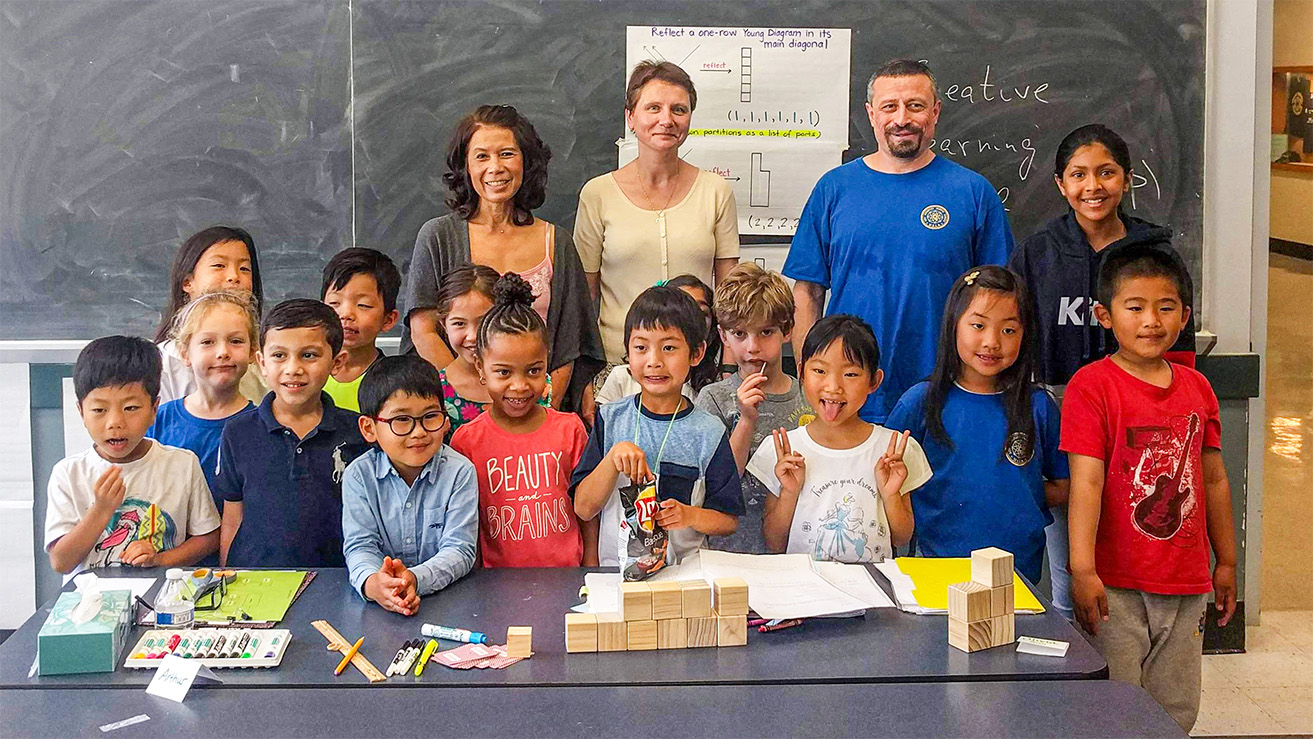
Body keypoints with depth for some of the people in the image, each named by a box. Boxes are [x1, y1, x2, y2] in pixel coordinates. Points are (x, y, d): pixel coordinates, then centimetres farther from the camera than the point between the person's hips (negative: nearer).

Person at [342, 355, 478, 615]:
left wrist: (416, 579, -31)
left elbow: (460, 550, -10)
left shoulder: (459, 472, -4)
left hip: (448, 593, 0)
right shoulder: (358, 475, 0)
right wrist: (371, 582, -32)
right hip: (381, 604, 0)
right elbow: (360, 545, -7)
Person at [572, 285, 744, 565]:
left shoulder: (709, 432, 1)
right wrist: (613, 458, -14)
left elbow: (729, 521, 5)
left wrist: (690, 515, -15)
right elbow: (583, 509, 0)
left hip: (686, 569, 0)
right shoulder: (610, 419, 4)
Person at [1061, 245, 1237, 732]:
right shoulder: (1092, 386, -9)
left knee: (1177, 710, 13)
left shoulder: (1197, 387, 8)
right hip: (1116, 584, -5)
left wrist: (1226, 562, 19)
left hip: (1186, 582, 6)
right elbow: (1086, 482, -16)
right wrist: (1082, 569, -23)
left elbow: (1213, 480, 16)